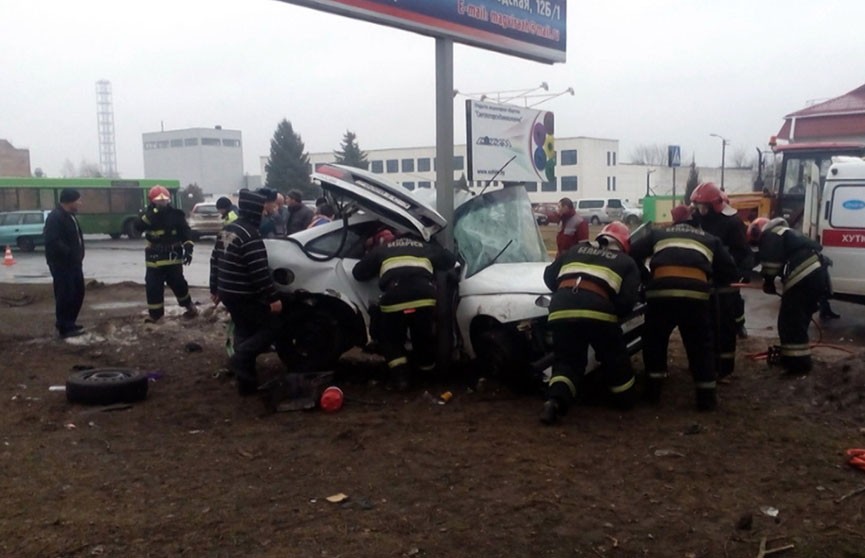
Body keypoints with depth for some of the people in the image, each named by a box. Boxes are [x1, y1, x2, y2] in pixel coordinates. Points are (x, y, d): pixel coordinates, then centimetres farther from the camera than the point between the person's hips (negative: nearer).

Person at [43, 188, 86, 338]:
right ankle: (64, 328, 3)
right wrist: (70, 253, -25)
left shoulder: (69, 216, 15)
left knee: (78, 293, 14)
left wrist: (78, 256, 11)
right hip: (62, 264, -10)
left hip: (73, 263, 10)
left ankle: (70, 324, 25)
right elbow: (53, 242, -26)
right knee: (65, 296, -5)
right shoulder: (55, 217, -17)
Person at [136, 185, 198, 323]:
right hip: (154, 259, 1)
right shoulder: (148, 215, 2)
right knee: (153, 286, 0)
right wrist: (151, 213, -28)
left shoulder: (176, 215, 0)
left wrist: (188, 249, -12)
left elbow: (186, 233, 0)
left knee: (178, 283, 3)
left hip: (173, 258, -1)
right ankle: (155, 313, 12)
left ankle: (190, 306, 22)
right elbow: (139, 226, -18)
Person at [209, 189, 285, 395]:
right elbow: (260, 271, -24)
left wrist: (215, 289, 25)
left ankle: (246, 382, 20)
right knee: (273, 325, 1)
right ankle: (241, 358, -9)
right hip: (244, 296, -9)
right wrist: (273, 297, -21)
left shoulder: (227, 230, 10)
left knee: (245, 332, 17)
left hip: (228, 293, 9)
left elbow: (215, 260, 17)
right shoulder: (250, 235, -20)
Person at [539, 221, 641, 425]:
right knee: (615, 359, 21)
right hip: (597, 312, -2)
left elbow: (549, 276, 28)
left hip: (561, 309, 3)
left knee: (567, 361, 13)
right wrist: (614, 314, 24)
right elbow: (626, 301, 6)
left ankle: (555, 400, -10)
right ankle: (626, 399, 36)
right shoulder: (627, 262, 20)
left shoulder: (576, 250, 29)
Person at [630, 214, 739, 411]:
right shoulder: (710, 240, 31)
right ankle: (706, 396, 19)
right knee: (701, 345, 17)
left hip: (661, 291, 0)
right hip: (696, 293, 0)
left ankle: (653, 389, 27)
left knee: (654, 340, 22)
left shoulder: (657, 234, 29)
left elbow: (632, 253, 16)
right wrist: (715, 284, 41)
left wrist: (645, 278, 28)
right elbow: (730, 272, 26)